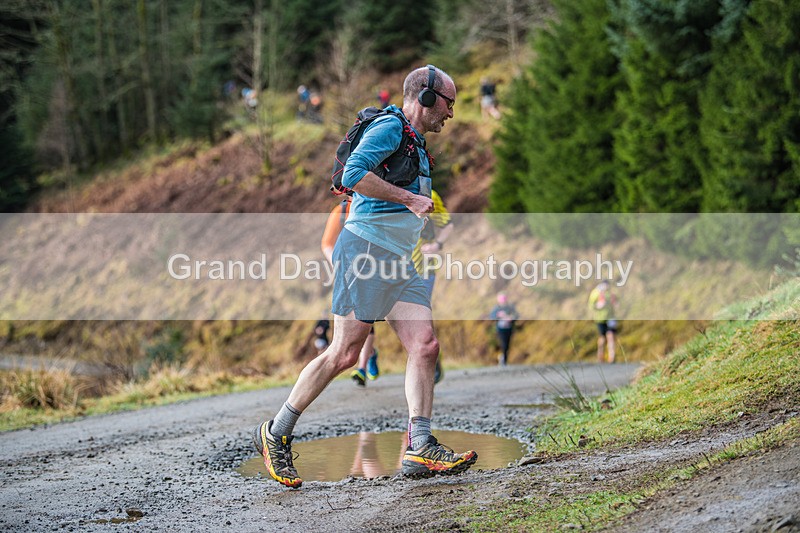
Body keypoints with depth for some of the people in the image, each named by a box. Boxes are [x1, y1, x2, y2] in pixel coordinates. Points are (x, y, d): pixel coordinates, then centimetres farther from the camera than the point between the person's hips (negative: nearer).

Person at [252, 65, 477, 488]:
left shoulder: (416, 144, 24)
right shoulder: (389, 128, -7)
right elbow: (354, 174, -22)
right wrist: (408, 197, -17)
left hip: (398, 263, 10)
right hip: (366, 248, -9)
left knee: (425, 346, -6)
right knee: (344, 354, -8)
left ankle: (419, 448, -10)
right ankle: (276, 434, 5)